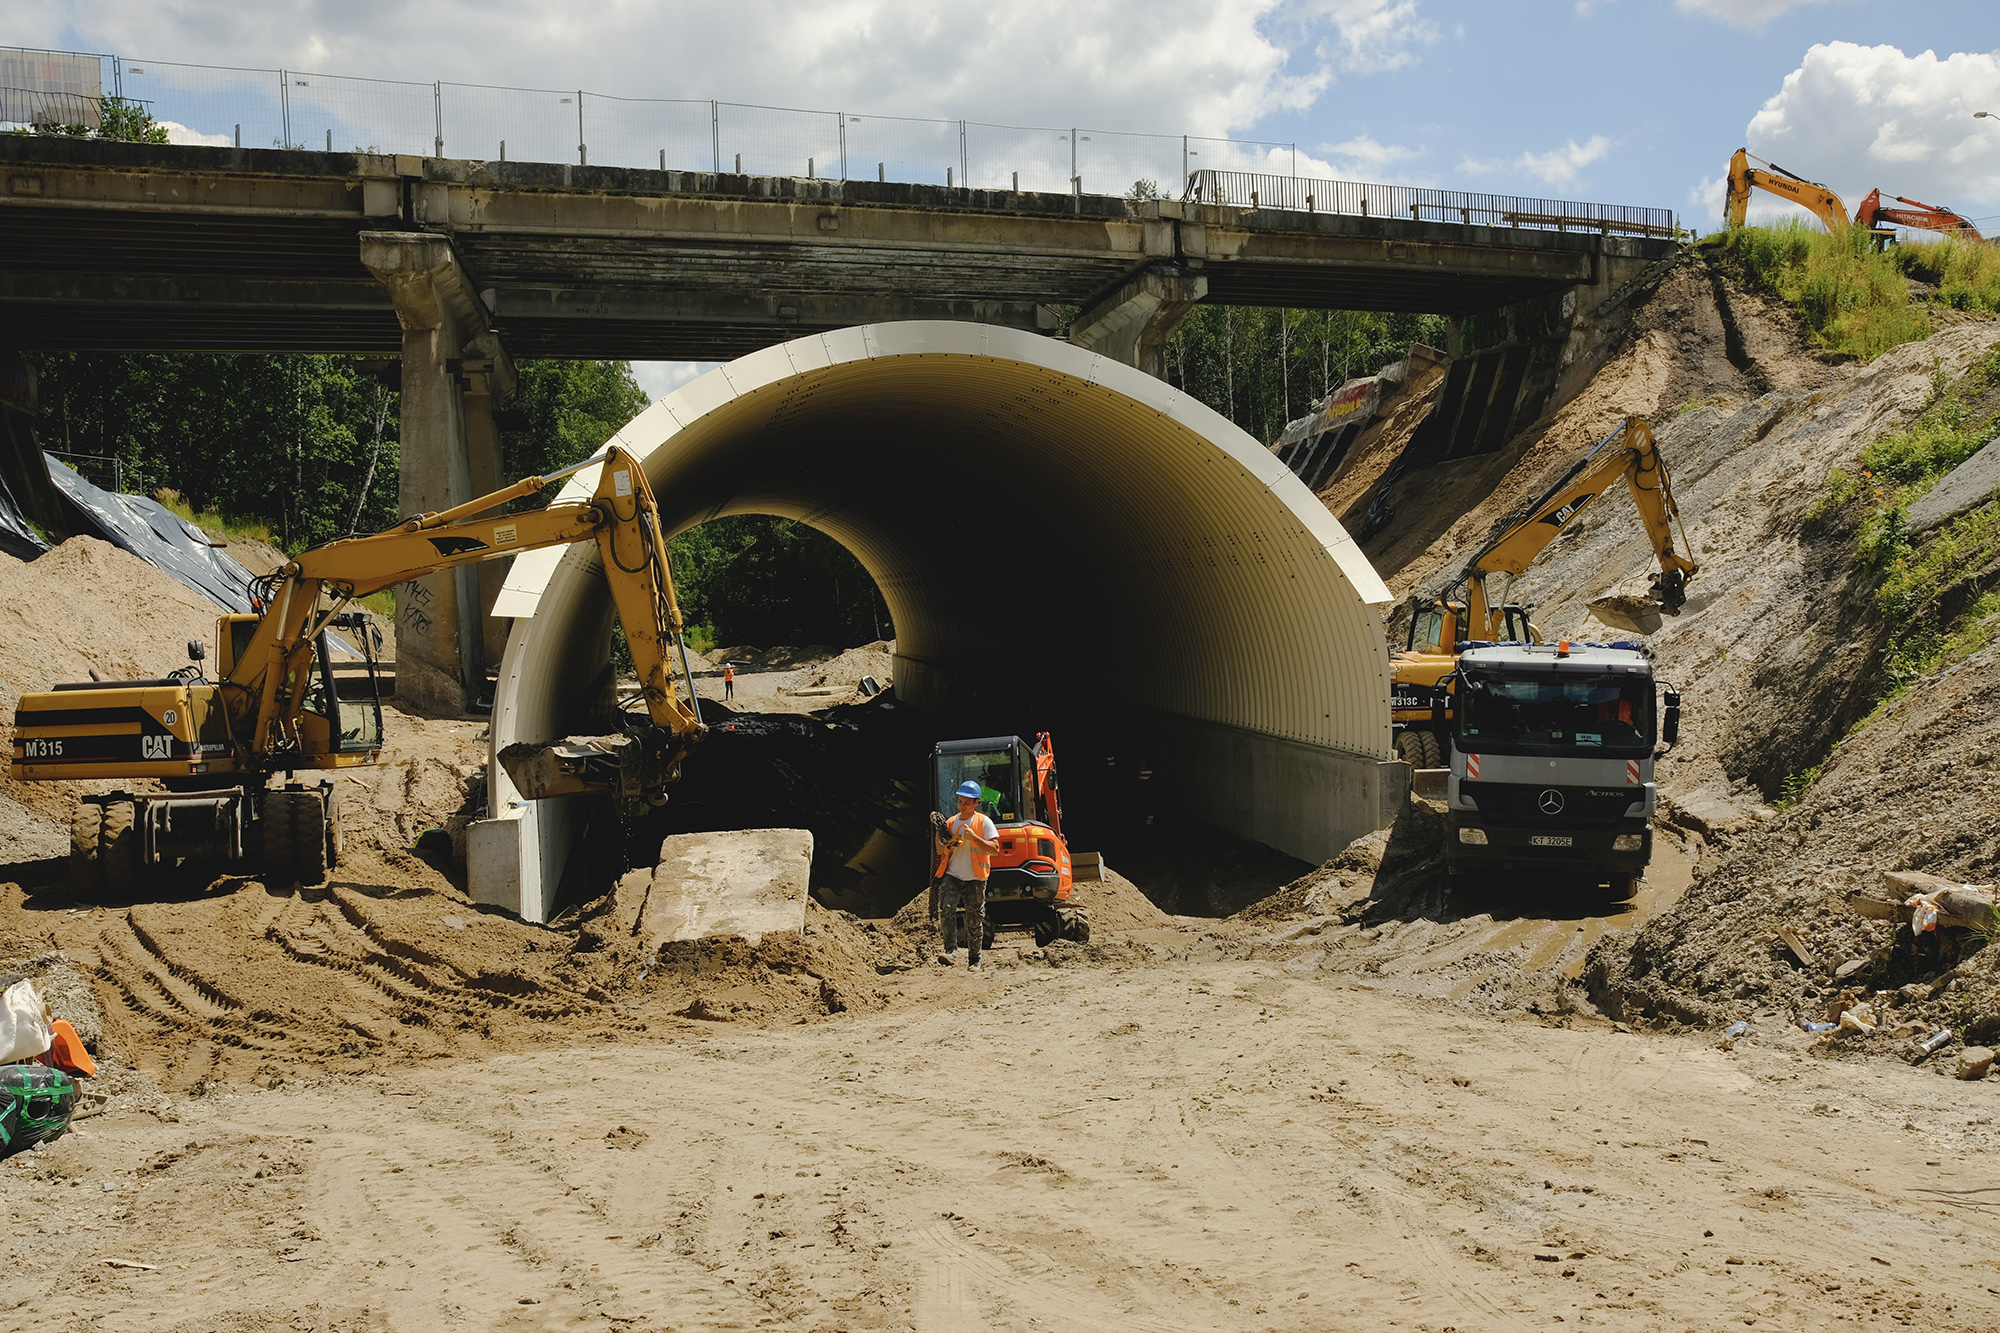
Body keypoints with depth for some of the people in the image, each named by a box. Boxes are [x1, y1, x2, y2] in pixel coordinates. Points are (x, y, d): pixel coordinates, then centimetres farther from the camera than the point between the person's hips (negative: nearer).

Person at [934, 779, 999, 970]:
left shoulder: (983, 822, -1)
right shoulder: (950, 823, 11)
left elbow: (995, 848, -10)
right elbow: (941, 851, 15)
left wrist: (973, 837, -19)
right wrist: (941, 834, -4)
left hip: (975, 879, -2)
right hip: (952, 876, 2)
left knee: (974, 920, 5)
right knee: (945, 908, -24)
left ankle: (974, 959, 19)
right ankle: (951, 950, -25)